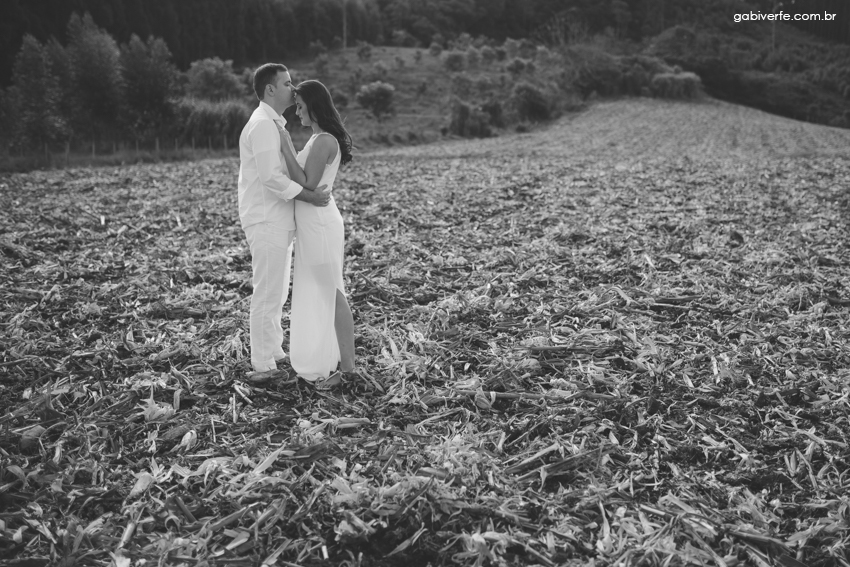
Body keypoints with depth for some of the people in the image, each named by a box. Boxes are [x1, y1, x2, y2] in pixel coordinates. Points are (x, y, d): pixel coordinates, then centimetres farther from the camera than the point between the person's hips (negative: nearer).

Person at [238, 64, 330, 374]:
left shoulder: (272, 123, 18)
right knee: (268, 294, -4)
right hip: (267, 222, -10)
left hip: (277, 220, 10)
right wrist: (309, 196, -20)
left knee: (276, 293, 17)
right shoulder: (263, 124, -15)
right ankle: (264, 364, 5)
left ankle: (273, 352, 28)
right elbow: (270, 176, -23)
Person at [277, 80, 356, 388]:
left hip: (319, 225, -10)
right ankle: (331, 356, 25)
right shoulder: (319, 138, 12)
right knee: (320, 294, 15)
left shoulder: (323, 141, -19)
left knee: (331, 295, -2)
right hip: (314, 224, 10)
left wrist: (286, 149, -20)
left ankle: (347, 365, 9)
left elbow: (307, 186, -22)